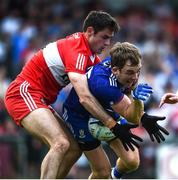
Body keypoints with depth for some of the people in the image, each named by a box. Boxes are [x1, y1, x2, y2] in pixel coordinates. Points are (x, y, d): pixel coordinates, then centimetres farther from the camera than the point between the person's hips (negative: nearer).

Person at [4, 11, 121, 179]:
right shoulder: (77, 50, -21)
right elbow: (85, 97, -31)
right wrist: (113, 124, -31)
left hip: (39, 100, 10)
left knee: (74, 149, 5)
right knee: (61, 144, -28)